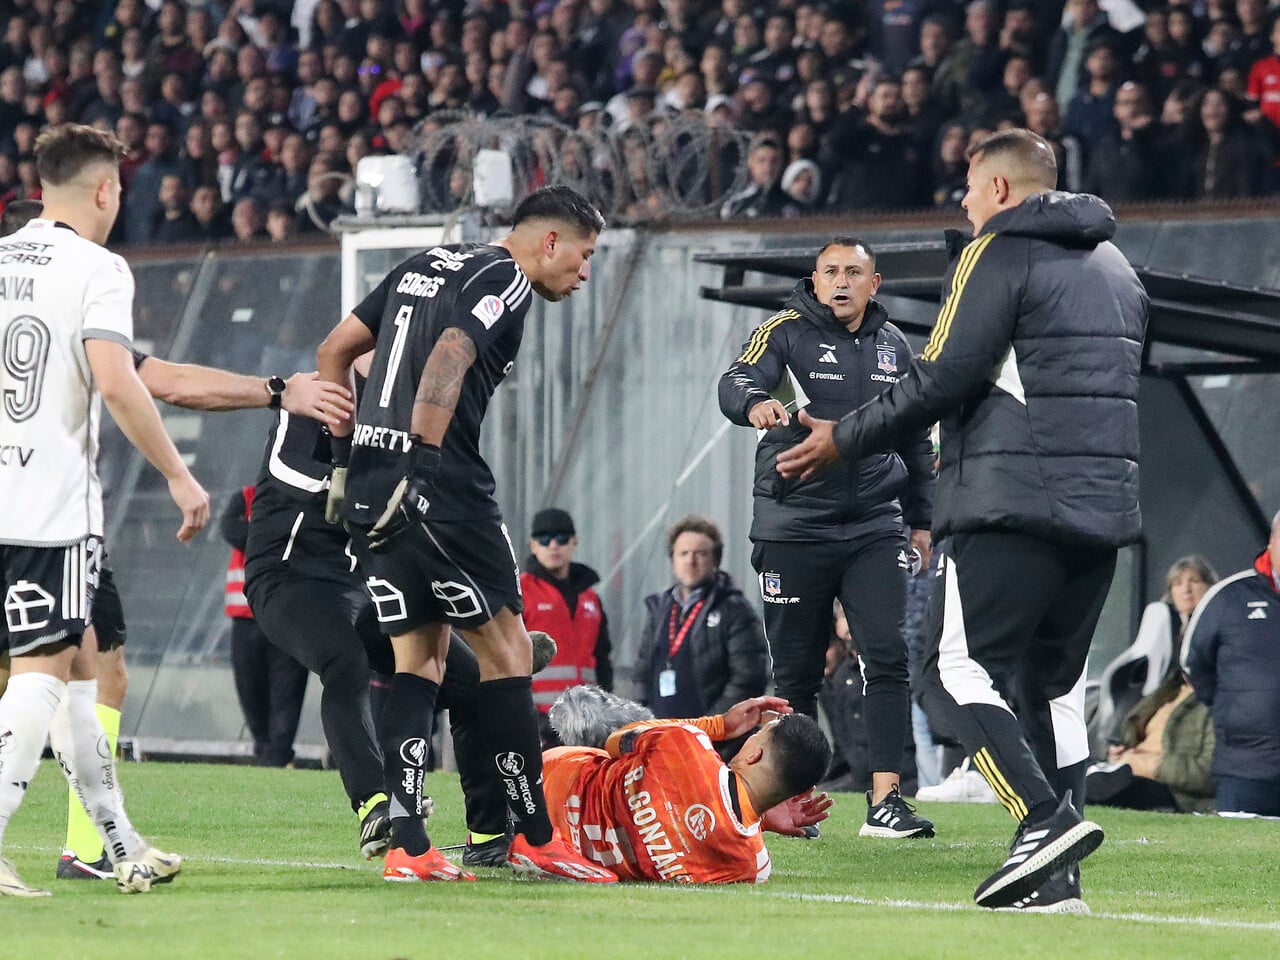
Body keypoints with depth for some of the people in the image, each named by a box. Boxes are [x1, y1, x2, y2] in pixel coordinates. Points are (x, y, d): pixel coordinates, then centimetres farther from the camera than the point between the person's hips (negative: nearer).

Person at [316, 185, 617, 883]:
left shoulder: (425, 266, 22)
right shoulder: (506, 282, -4)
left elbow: (333, 351, 23)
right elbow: (448, 362, -19)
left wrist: (347, 456, 23)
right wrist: (419, 465, -19)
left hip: (367, 486, 8)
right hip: (438, 486, -8)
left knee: (417, 656, 11)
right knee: (504, 646, 1)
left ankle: (407, 847, 2)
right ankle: (535, 839, 5)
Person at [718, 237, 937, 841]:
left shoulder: (894, 347, 12)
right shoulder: (786, 332, -2)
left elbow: (917, 438, 22)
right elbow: (737, 382, -22)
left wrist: (921, 519, 20)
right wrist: (755, 404, -45)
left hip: (874, 526, 3)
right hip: (794, 526, -3)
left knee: (887, 656, -11)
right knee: (796, 670, 4)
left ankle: (885, 801, -13)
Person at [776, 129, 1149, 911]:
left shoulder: (1000, 252, -5)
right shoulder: (1115, 266, 20)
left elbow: (944, 378, -12)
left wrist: (845, 440, -3)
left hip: (1015, 499, -8)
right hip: (1106, 505, 8)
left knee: (958, 668, -6)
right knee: (1053, 682, 11)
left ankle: (1046, 819, -24)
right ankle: (1057, 877, 3)